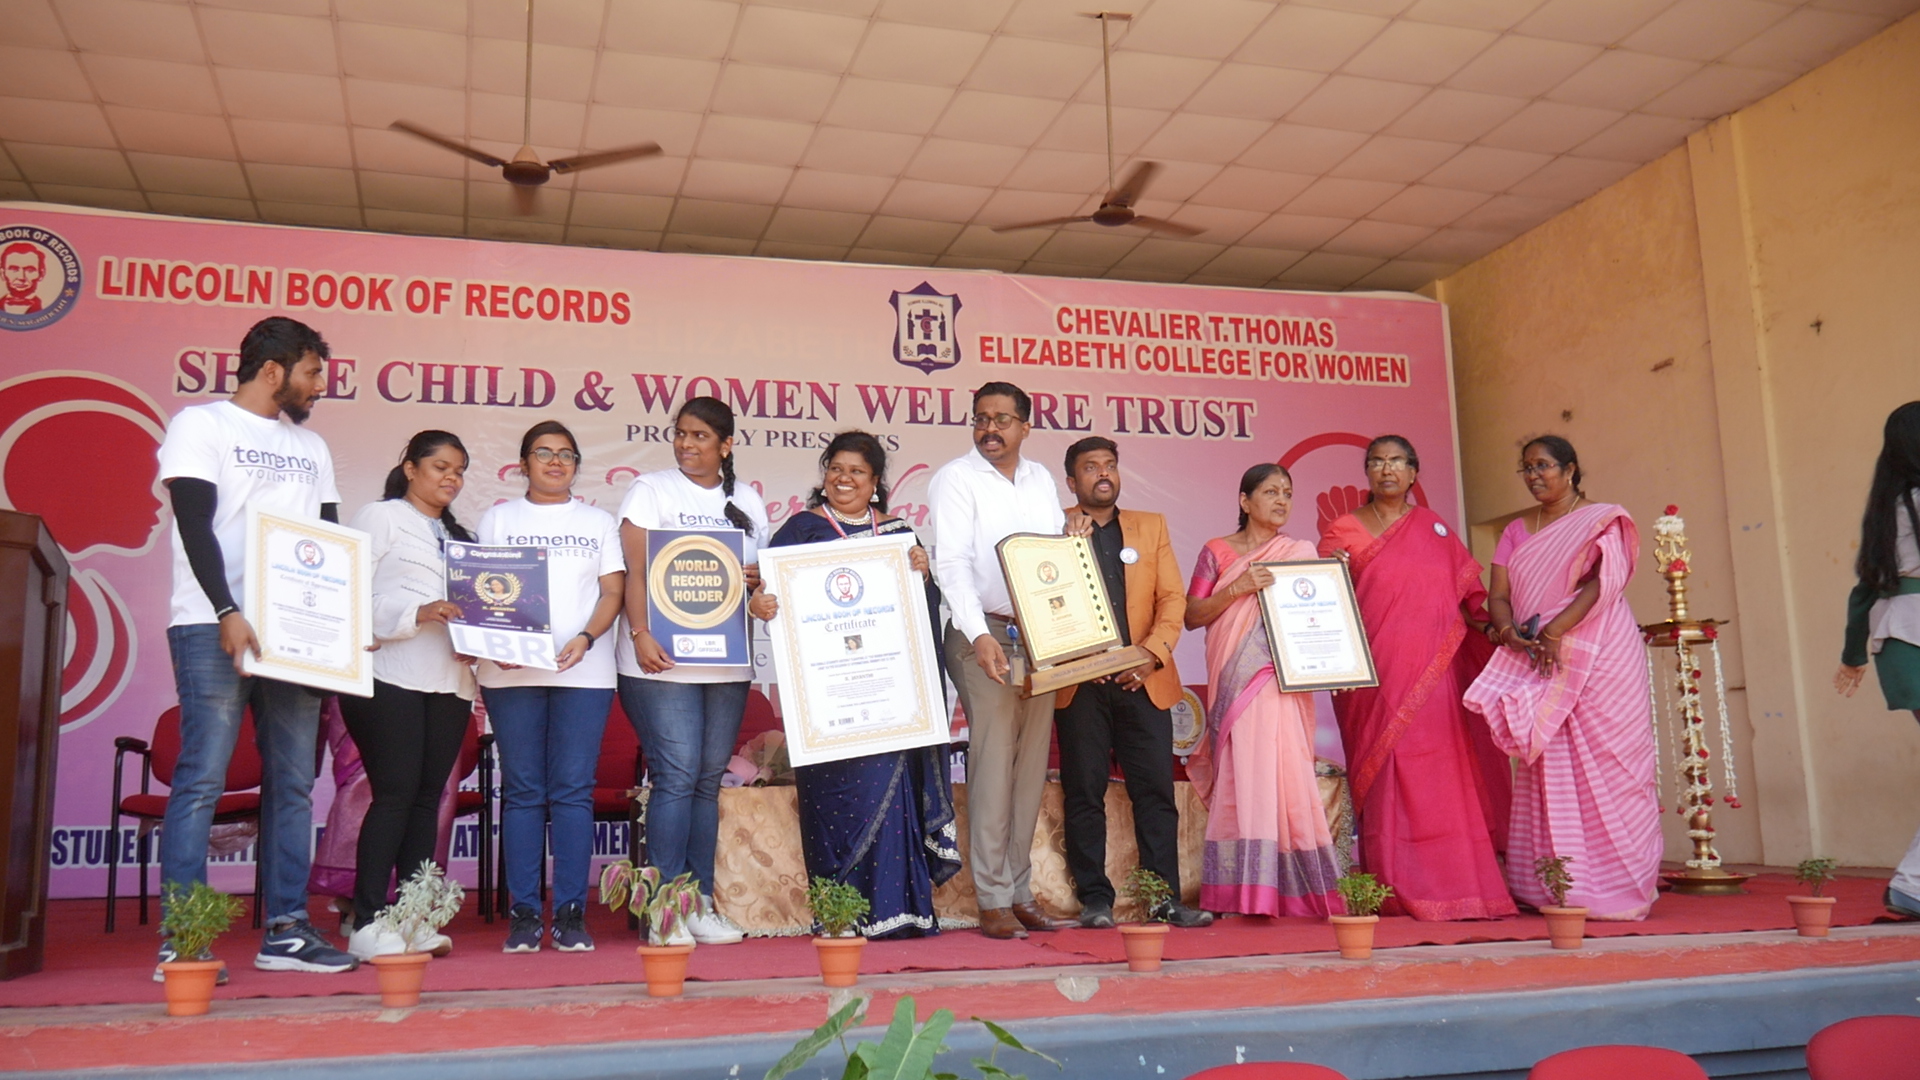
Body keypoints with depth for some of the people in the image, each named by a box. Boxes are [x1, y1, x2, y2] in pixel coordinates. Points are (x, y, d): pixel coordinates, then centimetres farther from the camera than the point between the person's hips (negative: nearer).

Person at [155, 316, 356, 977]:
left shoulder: (311, 447, 20)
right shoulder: (201, 425, 3)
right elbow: (195, 526, -9)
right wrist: (228, 613, -20)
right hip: (214, 627, -6)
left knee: (293, 783, 4)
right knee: (202, 779, -8)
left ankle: (286, 931, 9)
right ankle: (181, 941, -6)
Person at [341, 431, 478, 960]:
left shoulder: (460, 536, 25)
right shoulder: (379, 518, 6)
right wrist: (418, 613, -19)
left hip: (449, 681, 6)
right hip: (390, 675, -6)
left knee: (428, 796, 4)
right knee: (395, 793, -10)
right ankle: (367, 923, -6)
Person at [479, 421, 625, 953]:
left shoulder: (599, 522, 17)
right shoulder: (498, 518, 15)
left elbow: (613, 593, 8)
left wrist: (585, 638, -11)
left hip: (585, 671, 0)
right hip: (511, 671, 0)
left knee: (573, 789, -4)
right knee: (522, 790, -1)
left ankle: (571, 913, 0)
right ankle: (523, 914, 3)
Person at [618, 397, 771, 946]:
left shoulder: (748, 502, 16)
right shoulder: (650, 489, 4)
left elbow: (765, 569, 19)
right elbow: (634, 570, -4)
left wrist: (759, 580, -4)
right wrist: (640, 634, -16)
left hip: (728, 662, 4)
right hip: (664, 660, -4)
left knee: (709, 779, 7)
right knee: (676, 775, -10)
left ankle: (701, 902, 12)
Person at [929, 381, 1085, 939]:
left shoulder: (1041, 480, 15)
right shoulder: (956, 478, -3)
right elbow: (951, 562, -14)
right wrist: (980, 635, -25)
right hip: (985, 637, -6)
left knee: (1032, 766, 7)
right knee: (993, 763, -9)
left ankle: (1021, 894, 13)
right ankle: (993, 903, -4)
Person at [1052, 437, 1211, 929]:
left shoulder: (1152, 527, 15)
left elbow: (1173, 598, 8)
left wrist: (1153, 652, -8)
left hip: (1145, 682, 2)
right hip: (1079, 685, -2)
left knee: (1156, 791, 0)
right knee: (1084, 793, 0)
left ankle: (1166, 898, 6)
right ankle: (1094, 900, 7)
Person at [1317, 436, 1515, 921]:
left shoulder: (1436, 529, 15)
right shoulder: (1343, 530, 8)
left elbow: (1469, 594, 14)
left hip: (1433, 675, 2)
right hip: (1376, 675, -2)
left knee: (1441, 778, -1)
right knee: (1387, 777, -5)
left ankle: (1453, 885, 4)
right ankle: (1394, 889, -3)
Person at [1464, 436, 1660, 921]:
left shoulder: (1602, 520, 3)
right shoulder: (1516, 531, 16)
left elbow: (1604, 581, -12)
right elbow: (1498, 595, 7)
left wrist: (1553, 632, -21)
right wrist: (1511, 633, -14)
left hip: (1599, 660, -4)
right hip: (1537, 665, 4)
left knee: (1604, 768, -5)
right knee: (1548, 775, 2)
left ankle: (1614, 888, 0)